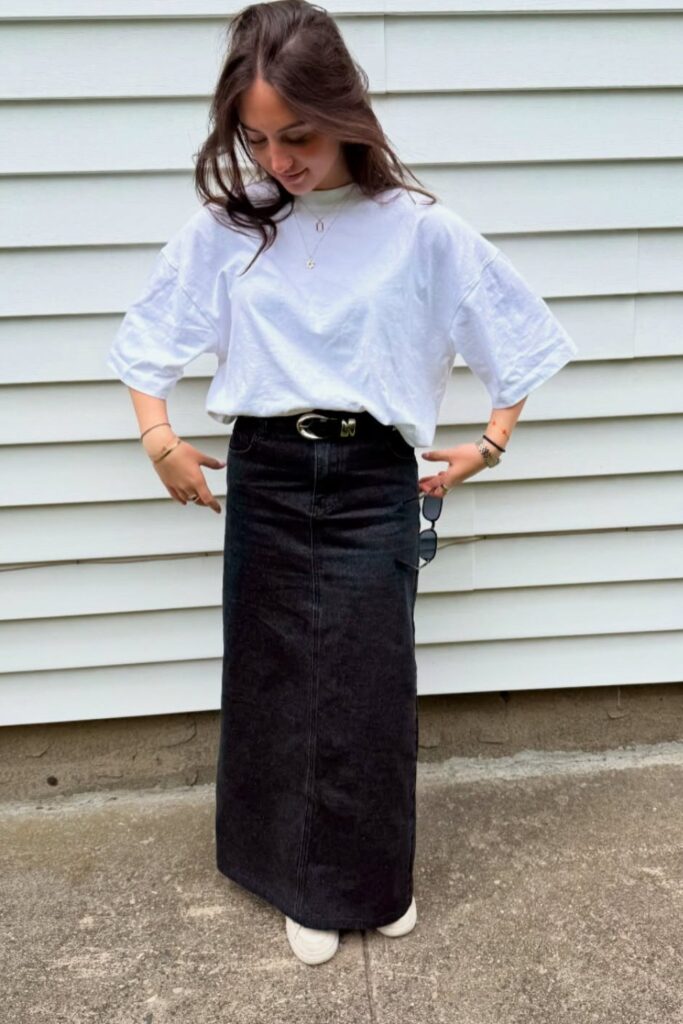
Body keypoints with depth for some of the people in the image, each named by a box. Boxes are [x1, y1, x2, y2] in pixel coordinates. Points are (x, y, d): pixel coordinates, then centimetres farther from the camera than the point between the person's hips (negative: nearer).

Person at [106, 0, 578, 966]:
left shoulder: (420, 230, -6)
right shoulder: (223, 228, -1)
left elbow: (516, 331, 5)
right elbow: (147, 338, 11)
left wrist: (490, 443, 2)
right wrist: (159, 437, 0)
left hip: (376, 481, -1)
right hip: (266, 479, 2)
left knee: (373, 688, 6)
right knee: (275, 685, 9)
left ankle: (375, 877, 33)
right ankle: (300, 881, 32)